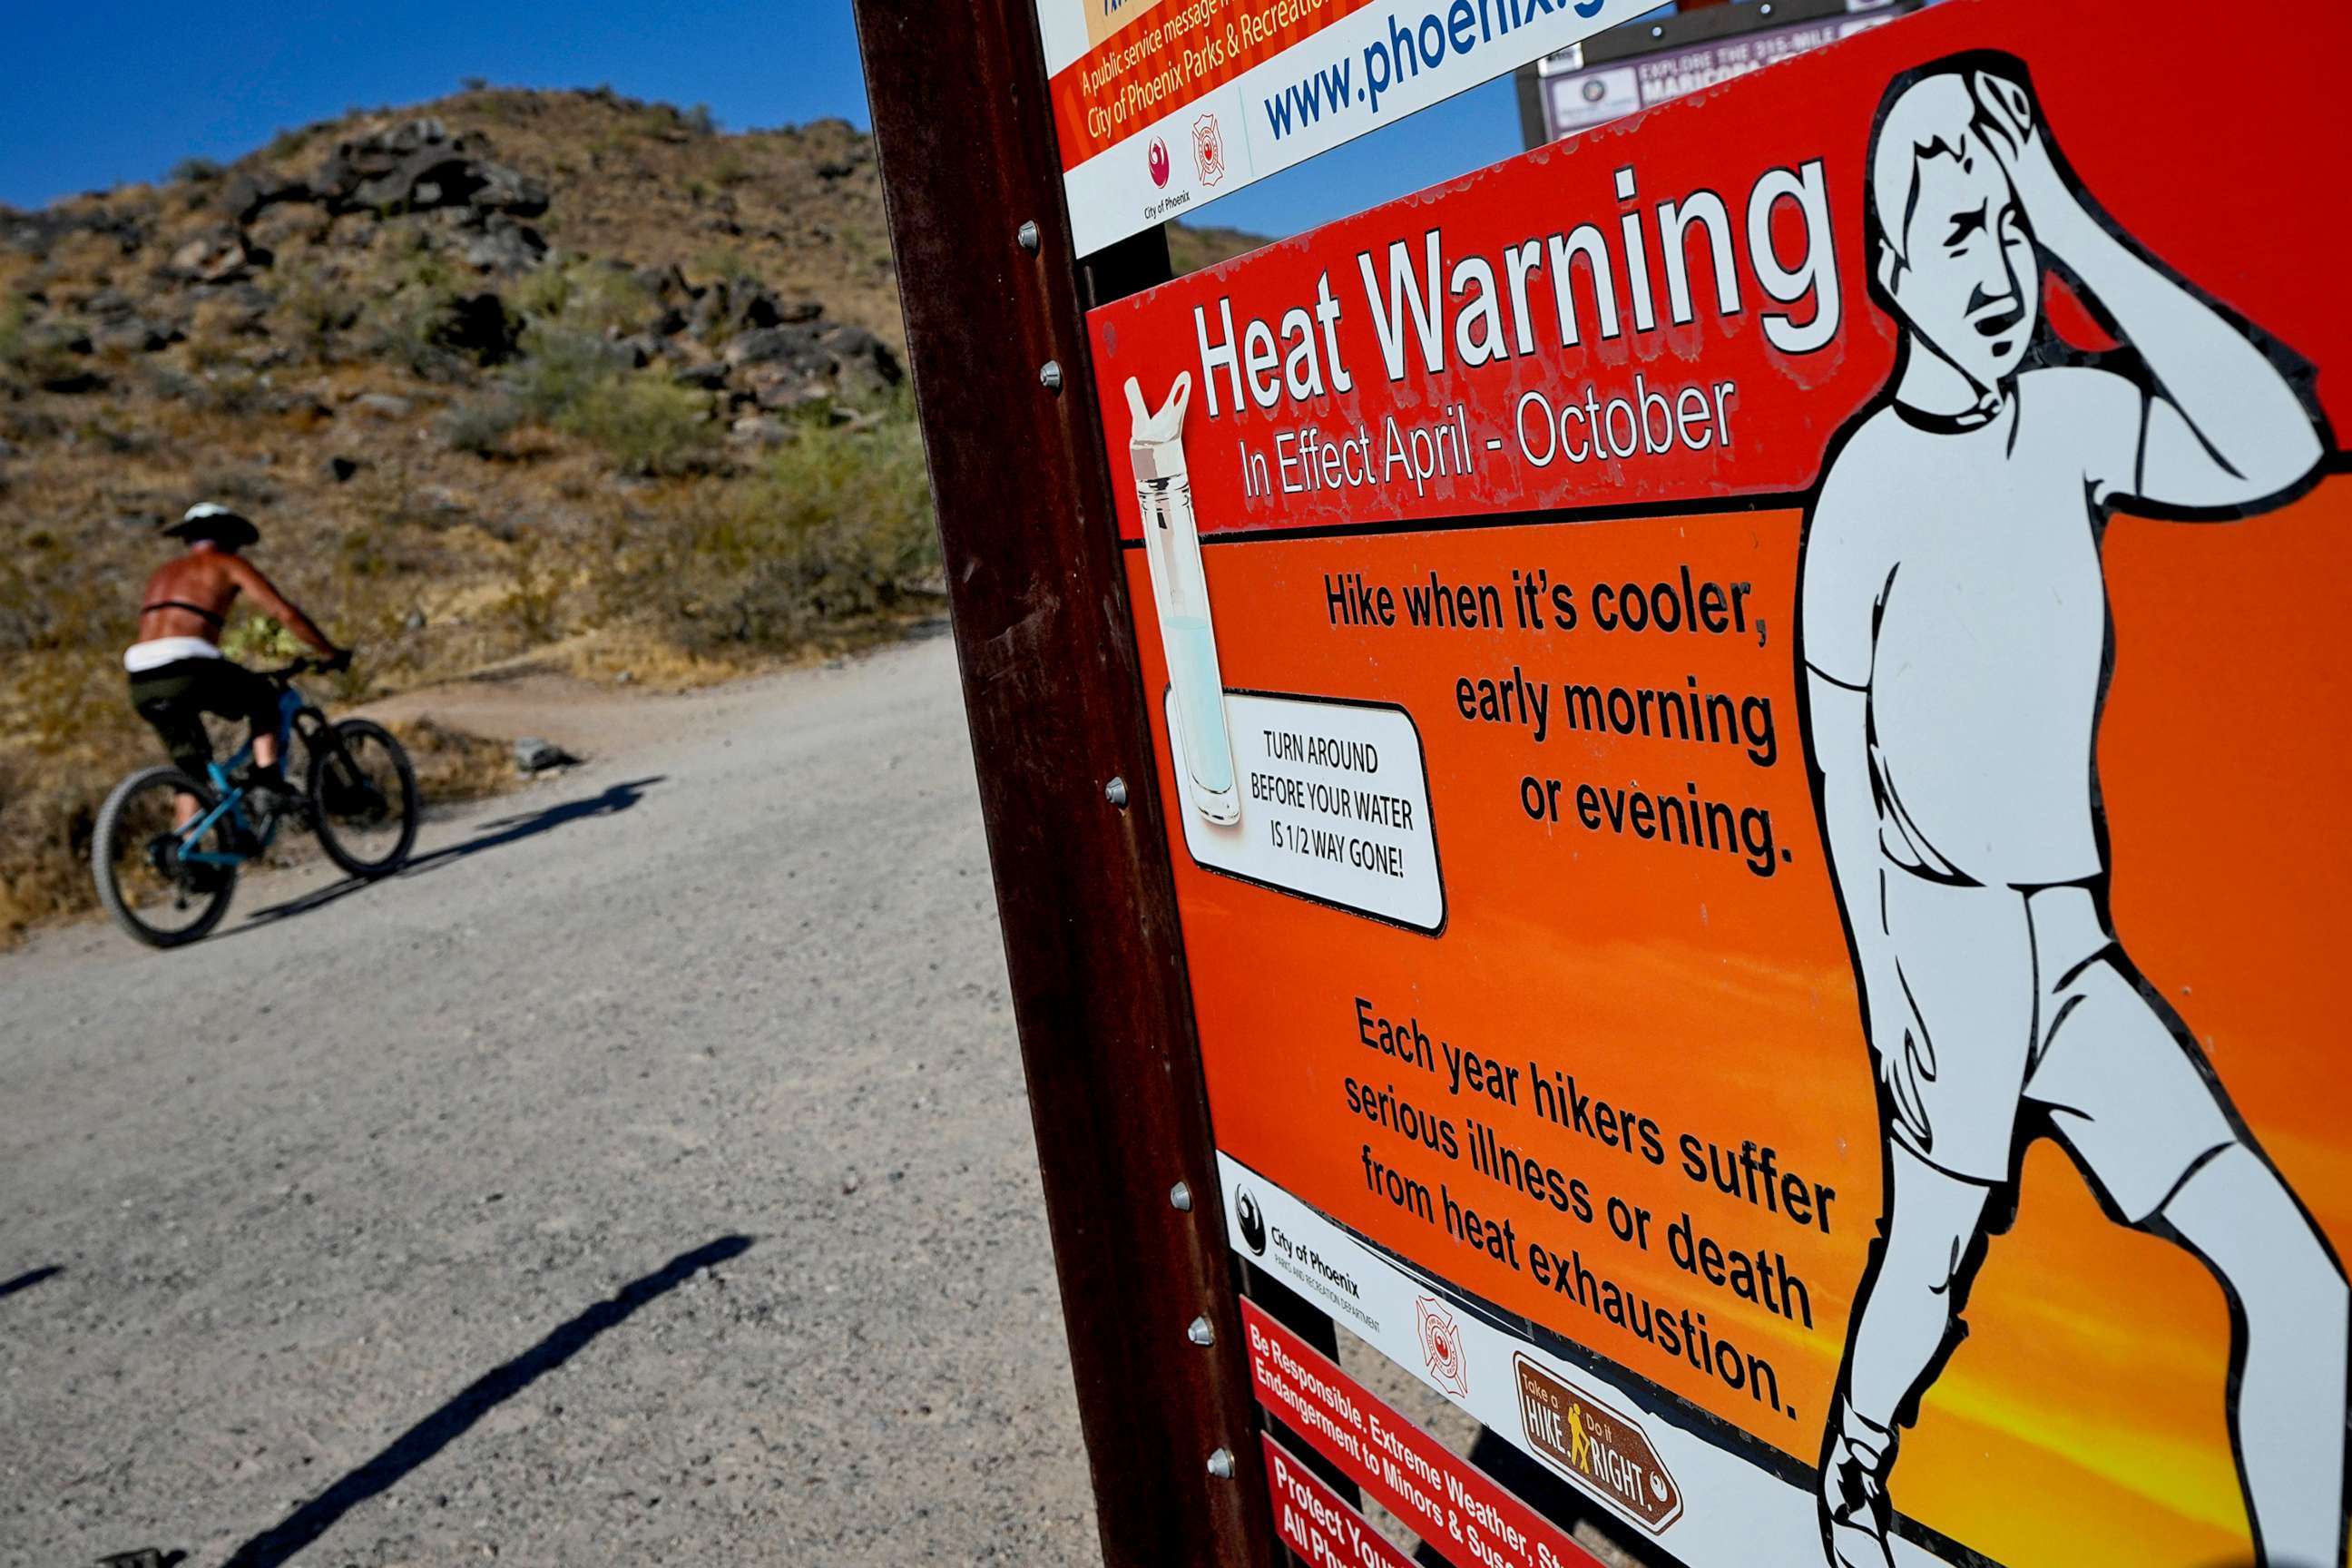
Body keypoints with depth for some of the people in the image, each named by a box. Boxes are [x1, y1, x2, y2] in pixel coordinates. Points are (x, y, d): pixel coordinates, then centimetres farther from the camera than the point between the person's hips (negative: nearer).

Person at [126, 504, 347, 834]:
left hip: (141, 683, 6)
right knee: (263, 697, 21)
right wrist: (330, 653, 15)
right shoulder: (227, 562, 12)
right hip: (187, 672, -6)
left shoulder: (164, 572, 32)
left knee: (191, 770, 19)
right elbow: (285, 612, 4)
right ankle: (268, 782, 5)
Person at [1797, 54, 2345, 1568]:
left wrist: (2074, 223, -16)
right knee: (1932, 1257, 9)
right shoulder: (1865, 484, -9)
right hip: (1945, 930, -5)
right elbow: (1841, 770, -8)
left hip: (2074, 939, 5)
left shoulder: (2071, 414, 4)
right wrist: (1886, 996, -9)